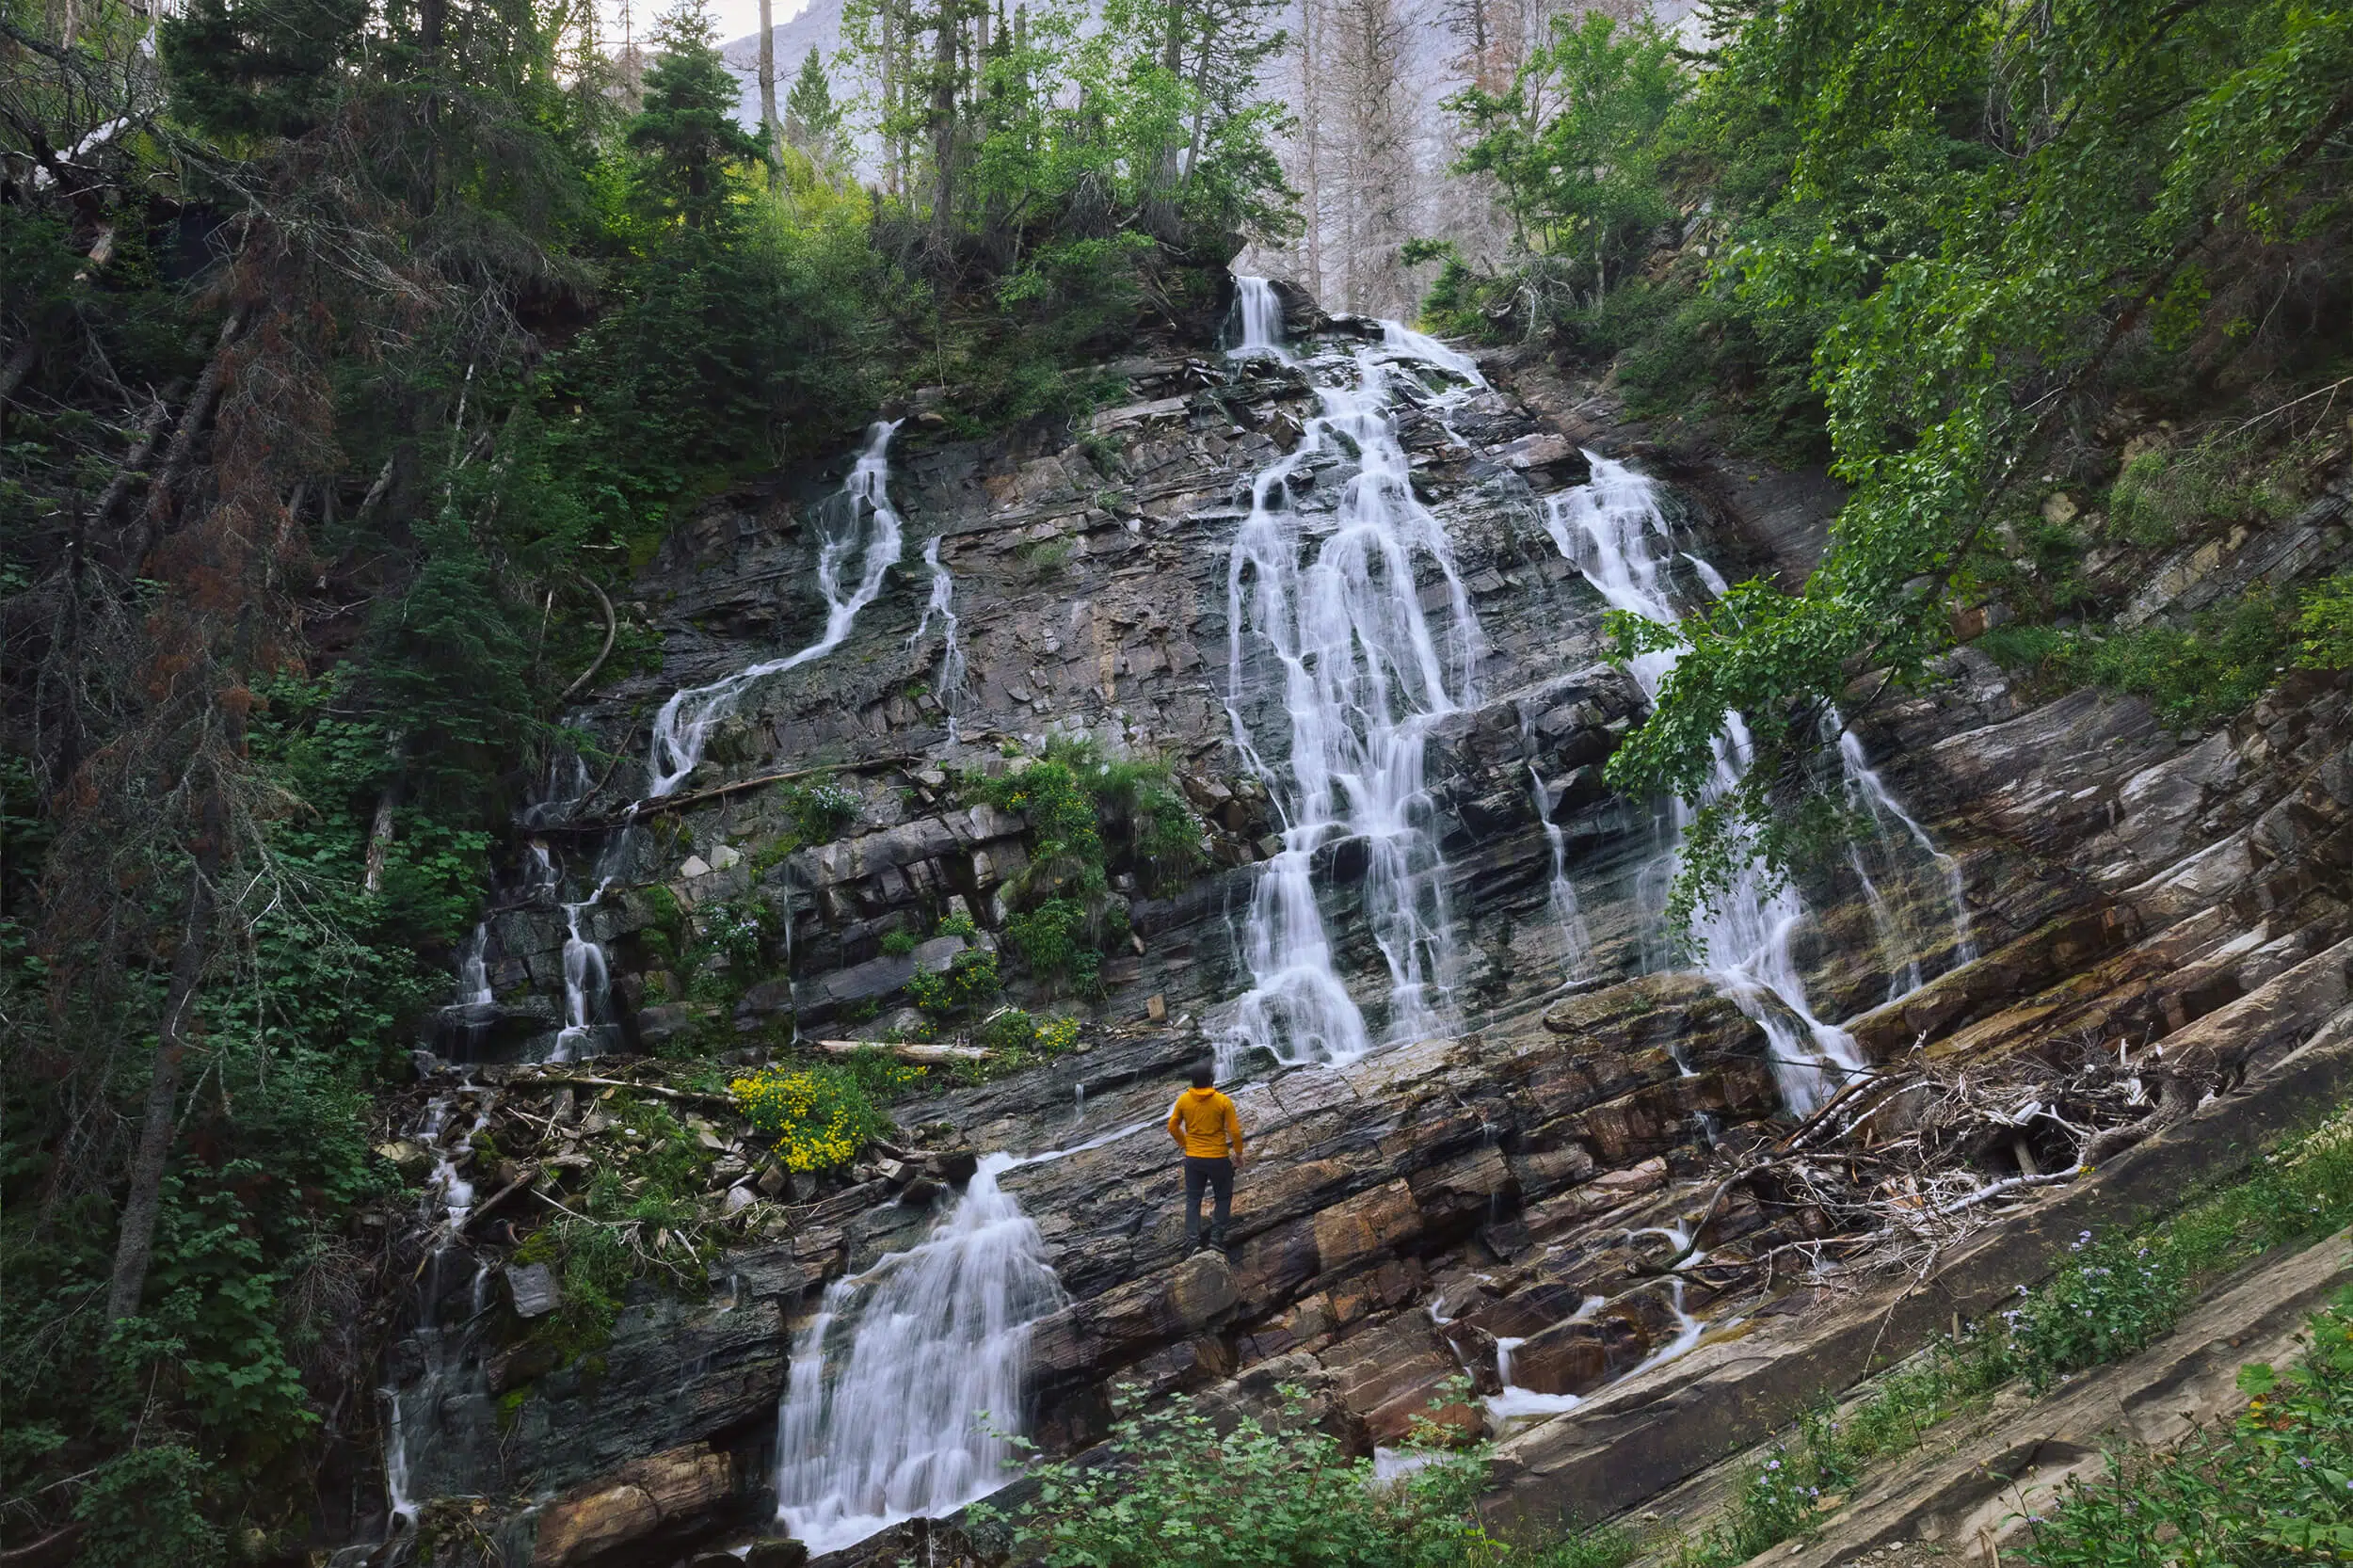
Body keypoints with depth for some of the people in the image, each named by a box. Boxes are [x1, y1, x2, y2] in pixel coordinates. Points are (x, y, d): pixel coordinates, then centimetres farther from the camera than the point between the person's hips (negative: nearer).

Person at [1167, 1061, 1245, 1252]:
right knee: (1223, 1197, 17)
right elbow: (1235, 1132, -10)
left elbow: (1173, 1127, 3)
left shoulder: (1183, 1100, -6)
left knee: (1192, 1200, 13)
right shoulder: (1223, 1102, -14)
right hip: (1218, 1159, -2)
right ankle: (1216, 1237, 11)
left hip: (1193, 1158, 2)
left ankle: (1192, 1242, 6)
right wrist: (1238, 1154, 4)